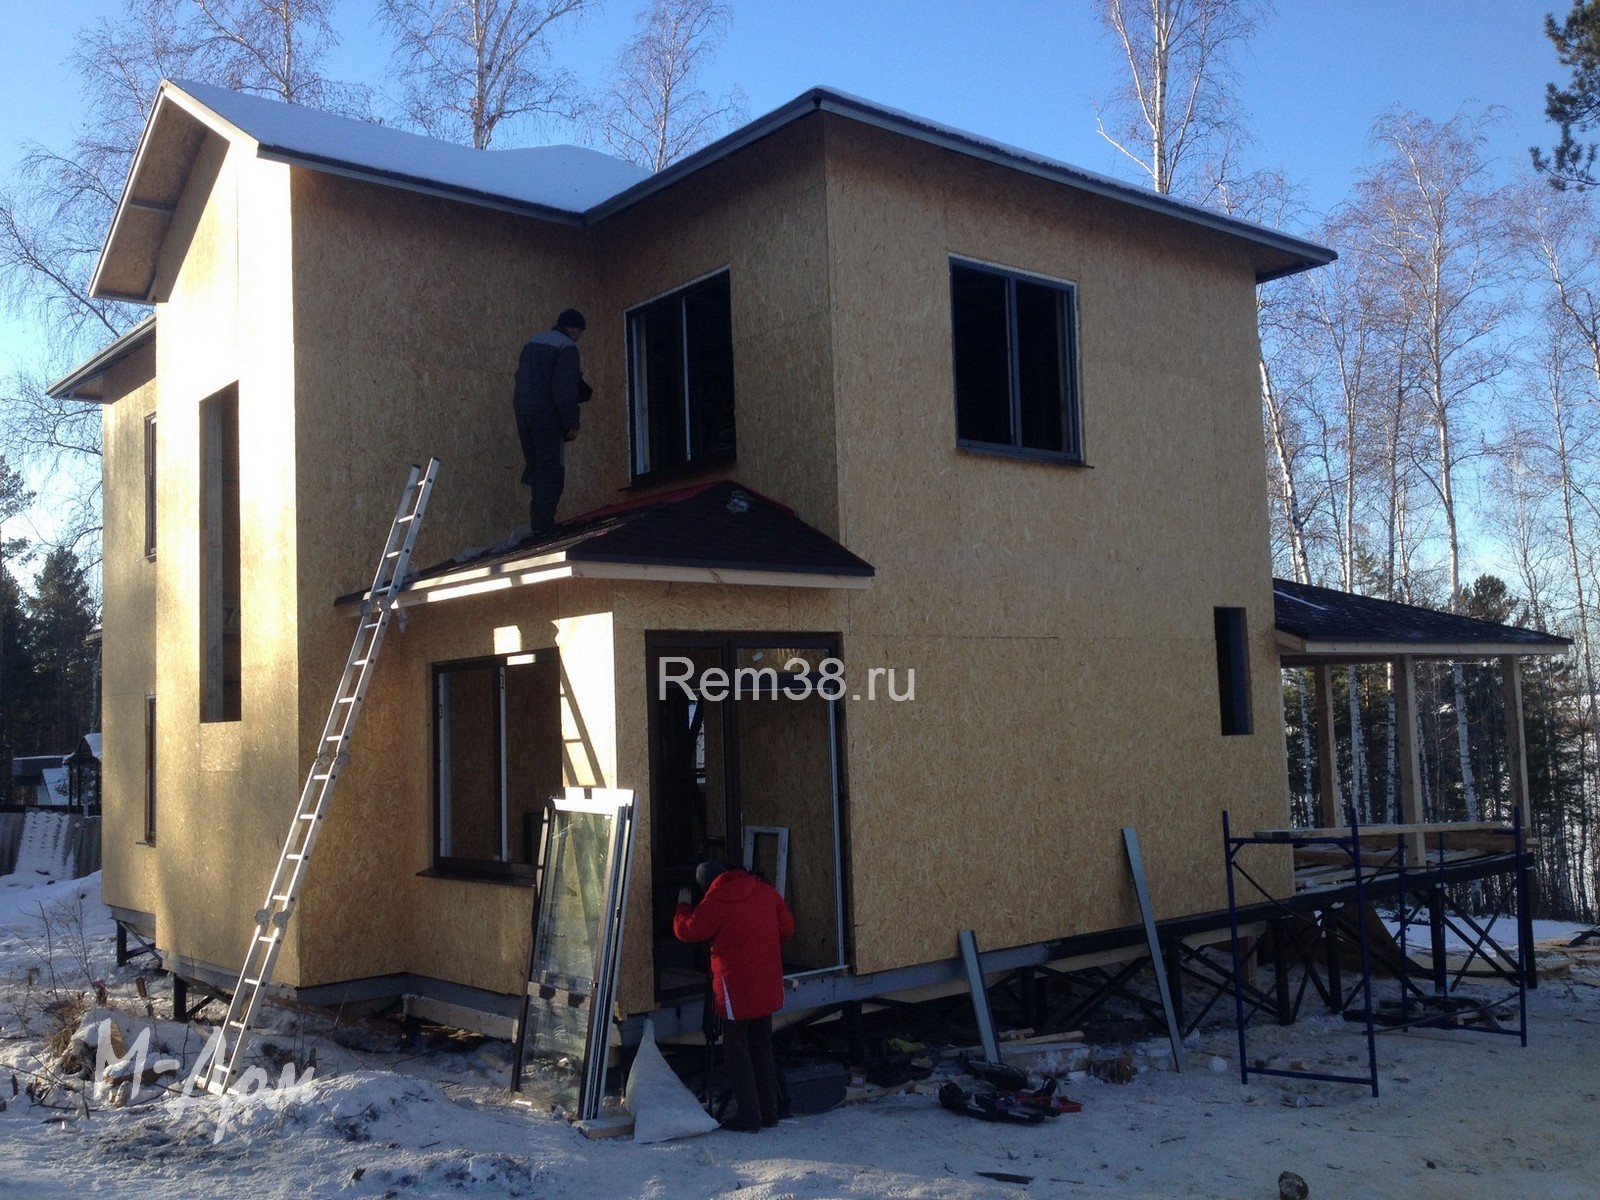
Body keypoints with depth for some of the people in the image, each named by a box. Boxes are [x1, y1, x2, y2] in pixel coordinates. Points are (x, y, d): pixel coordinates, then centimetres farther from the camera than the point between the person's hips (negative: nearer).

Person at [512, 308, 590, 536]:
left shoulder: (533, 341, 15)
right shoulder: (567, 347, -10)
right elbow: (565, 389, -17)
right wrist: (572, 423, -14)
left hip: (522, 410, 7)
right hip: (546, 414, -7)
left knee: (535, 464, 17)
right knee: (550, 470, -1)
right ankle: (542, 524, -3)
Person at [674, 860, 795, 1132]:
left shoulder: (715, 903, -17)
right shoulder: (765, 890, -1)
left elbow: (685, 930, -5)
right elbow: (787, 928, 6)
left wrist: (683, 905, 13)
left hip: (736, 990, -6)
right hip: (768, 986, 6)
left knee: (737, 1051, 7)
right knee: (762, 1047, 18)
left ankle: (749, 1115, 8)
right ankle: (769, 1111, 24)